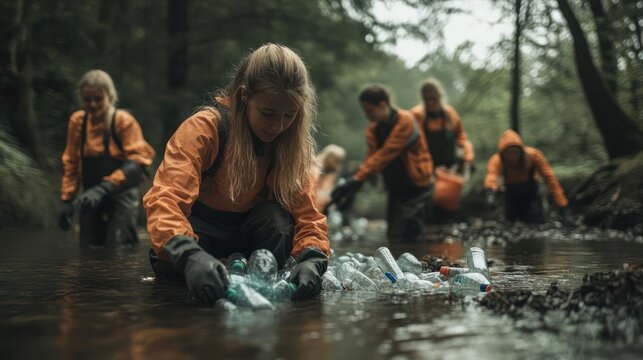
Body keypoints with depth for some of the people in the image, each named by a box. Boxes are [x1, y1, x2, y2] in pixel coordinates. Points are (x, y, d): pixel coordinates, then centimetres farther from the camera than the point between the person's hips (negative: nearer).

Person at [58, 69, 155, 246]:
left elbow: (137, 162, -16)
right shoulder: (77, 121, 4)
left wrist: (104, 188, -27)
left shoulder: (124, 120, -9)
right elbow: (71, 164, 11)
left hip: (121, 199, -5)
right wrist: (67, 200, 6)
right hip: (91, 201, 5)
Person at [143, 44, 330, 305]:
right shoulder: (205, 128, -26)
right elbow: (165, 199, -39)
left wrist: (312, 259, -41)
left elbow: (306, 211, -17)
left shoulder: (292, 143, -13)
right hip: (200, 227, -1)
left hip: (249, 229, 2)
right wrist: (190, 255, -59)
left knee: (278, 221, -31)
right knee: (169, 264, -34)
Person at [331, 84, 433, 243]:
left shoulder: (405, 121, -18)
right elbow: (371, 157, -6)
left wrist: (358, 178, -30)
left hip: (414, 187, -7)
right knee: (394, 236, 10)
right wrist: (355, 181, -25)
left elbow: (386, 154, -25)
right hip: (394, 188, 7)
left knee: (409, 237, -10)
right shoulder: (374, 129, 4)